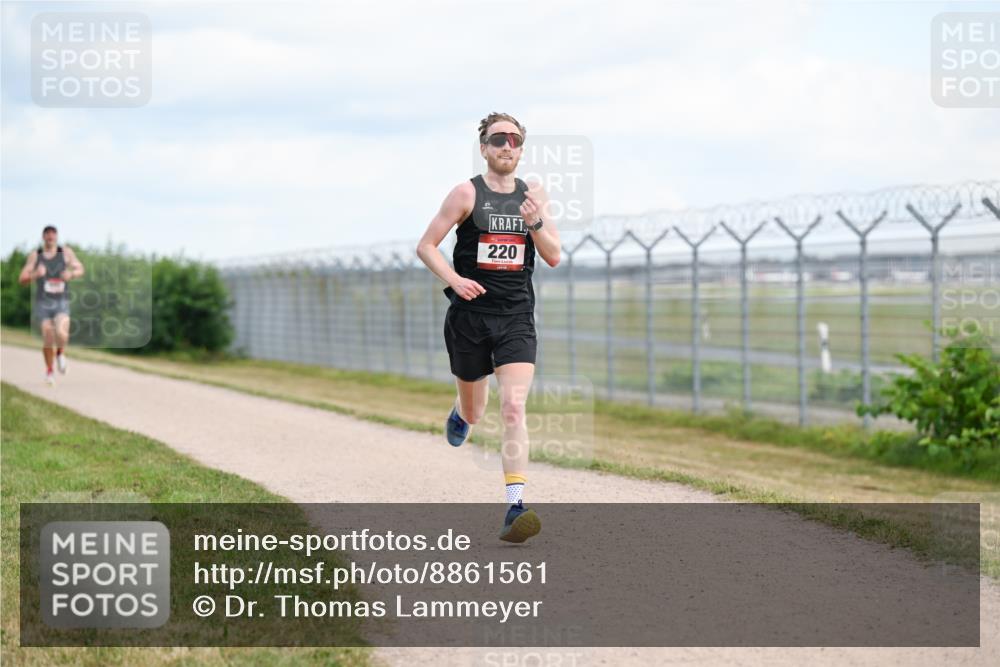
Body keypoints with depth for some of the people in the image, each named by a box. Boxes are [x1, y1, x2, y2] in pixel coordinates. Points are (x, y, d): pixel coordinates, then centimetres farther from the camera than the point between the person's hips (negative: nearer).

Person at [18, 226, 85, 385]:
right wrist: (35, 274, -22)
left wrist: (71, 274, -14)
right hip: (43, 303, 1)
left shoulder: (66, 252, 2)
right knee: (48, 339, -4)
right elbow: (22, 279, 0)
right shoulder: (34, 255, 2)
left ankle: (61, 354, 10)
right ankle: (49, 371, 19)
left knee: (61, 334, -24)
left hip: (62, 302, -1)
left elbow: (80, 269, 9)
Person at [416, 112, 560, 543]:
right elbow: (426, 246, -2)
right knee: (474, 412, 14)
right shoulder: (467, 193, -2)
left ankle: (515, 508, -19)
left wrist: (534, 222, -13)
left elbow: (553, 257, 5)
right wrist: (454, 280, -18)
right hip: (470, 316, -1)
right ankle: (460, 413, 53)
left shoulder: (533, 195, 7)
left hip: (517, 318, 1)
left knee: (513, 408, -16)